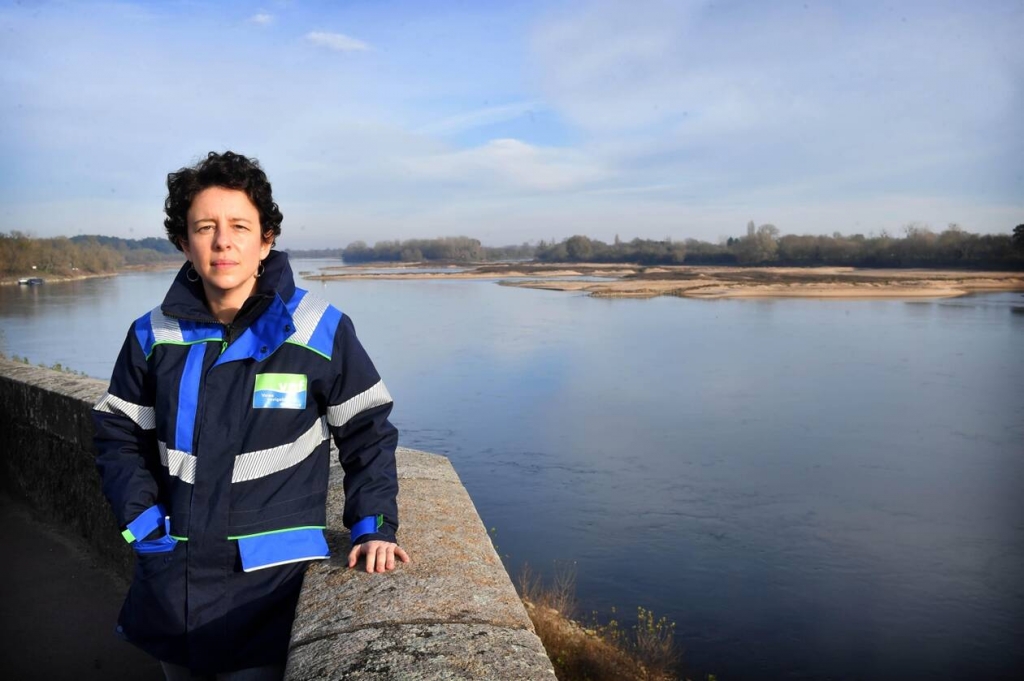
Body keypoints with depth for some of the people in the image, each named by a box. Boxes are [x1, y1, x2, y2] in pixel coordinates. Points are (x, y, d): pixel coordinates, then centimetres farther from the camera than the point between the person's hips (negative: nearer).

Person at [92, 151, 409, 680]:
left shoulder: (320, 331, -9)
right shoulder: (154, 336, 0)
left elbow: (367, 431, -1)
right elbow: (120, 436, 11)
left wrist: (373, 524, -9)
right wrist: (142, 518, -2)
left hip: (271, 576, -3)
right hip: (170, 573, 4)